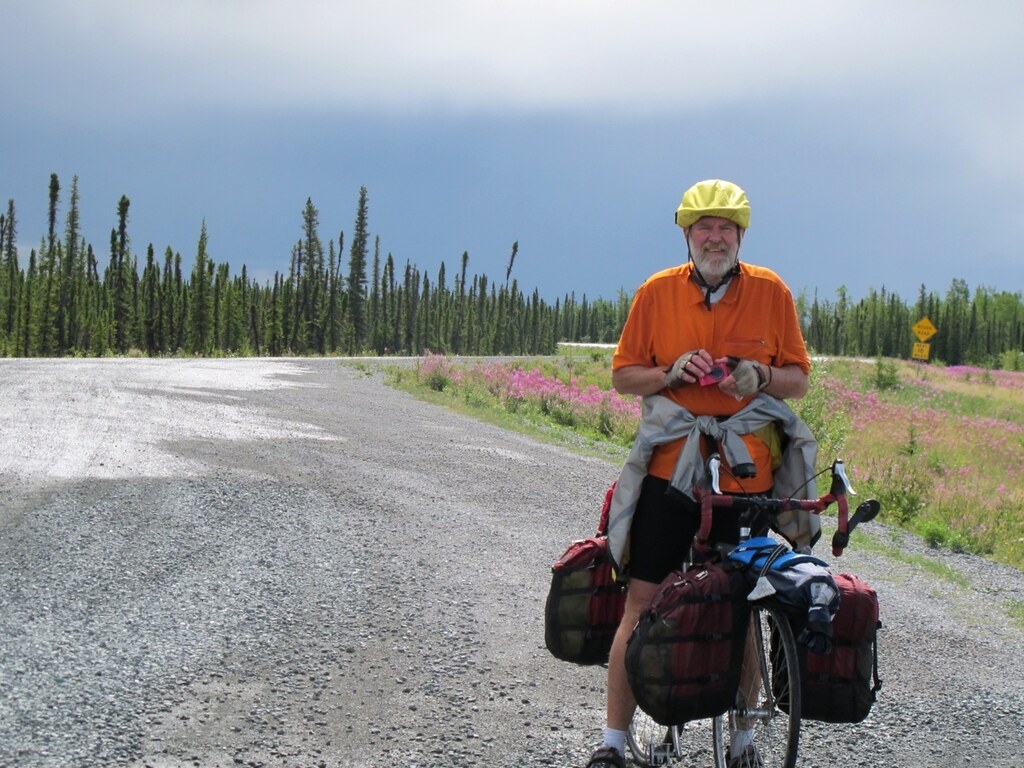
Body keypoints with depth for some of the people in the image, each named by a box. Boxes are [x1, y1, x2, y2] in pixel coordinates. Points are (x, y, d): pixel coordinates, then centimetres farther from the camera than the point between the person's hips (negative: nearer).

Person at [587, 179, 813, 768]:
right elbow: (623, 375, 7)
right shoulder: (658, 292, 2)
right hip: (671, 469, 0)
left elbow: (799, 378, 7)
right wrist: (670, 373, -12)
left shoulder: (770, 291, 3)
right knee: (643, 599, -3)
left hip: (746, 475, 0)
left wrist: (761, 376, -14)